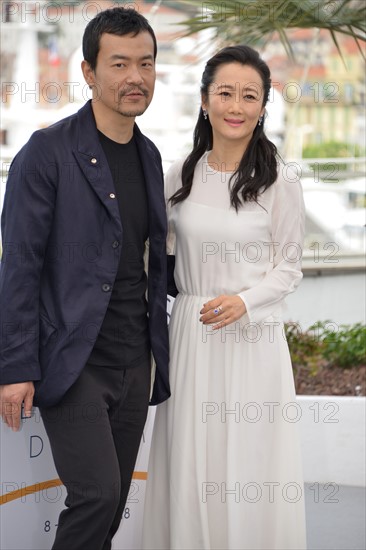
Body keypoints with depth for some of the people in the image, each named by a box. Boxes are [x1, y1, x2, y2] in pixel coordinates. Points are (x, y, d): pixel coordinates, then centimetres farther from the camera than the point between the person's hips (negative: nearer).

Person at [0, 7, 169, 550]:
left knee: (112, 504, 10)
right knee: (97, 493, -14)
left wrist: (160, 352, 15)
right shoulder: (48, 153, -9)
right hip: (72, 362, -6)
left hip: (135, 363, 6)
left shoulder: (149, 157, 12)